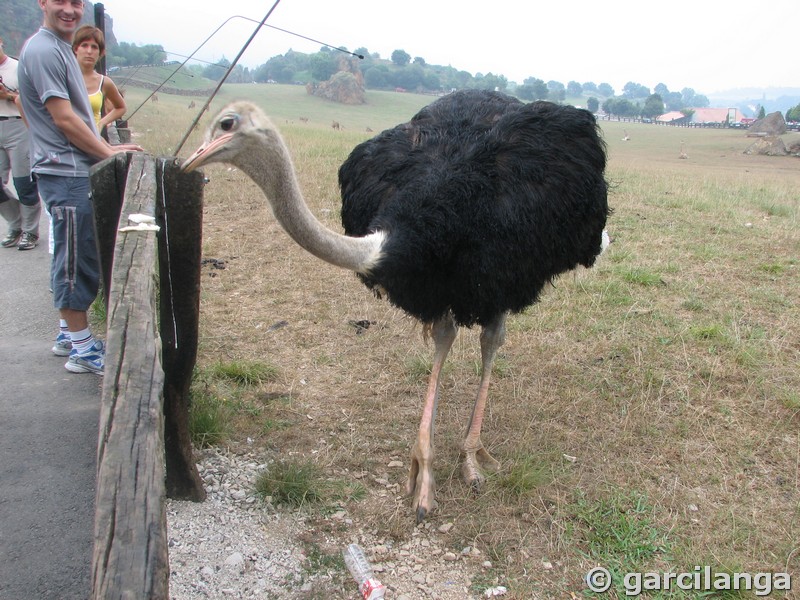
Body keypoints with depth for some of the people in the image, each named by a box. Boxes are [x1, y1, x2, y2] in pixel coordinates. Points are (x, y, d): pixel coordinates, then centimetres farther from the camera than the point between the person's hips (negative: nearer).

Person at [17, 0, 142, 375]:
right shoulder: (43, 50, -14)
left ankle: (69, 335, 28)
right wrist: (107, 153, -9)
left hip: (79, 171, 10)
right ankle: (82, 350, 5)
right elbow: (63, 119, -17)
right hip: (66, 174, -10)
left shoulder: (61, 48, 17)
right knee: (76, 260, -4)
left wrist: (107, 148, 12)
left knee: (77, 259, 16)